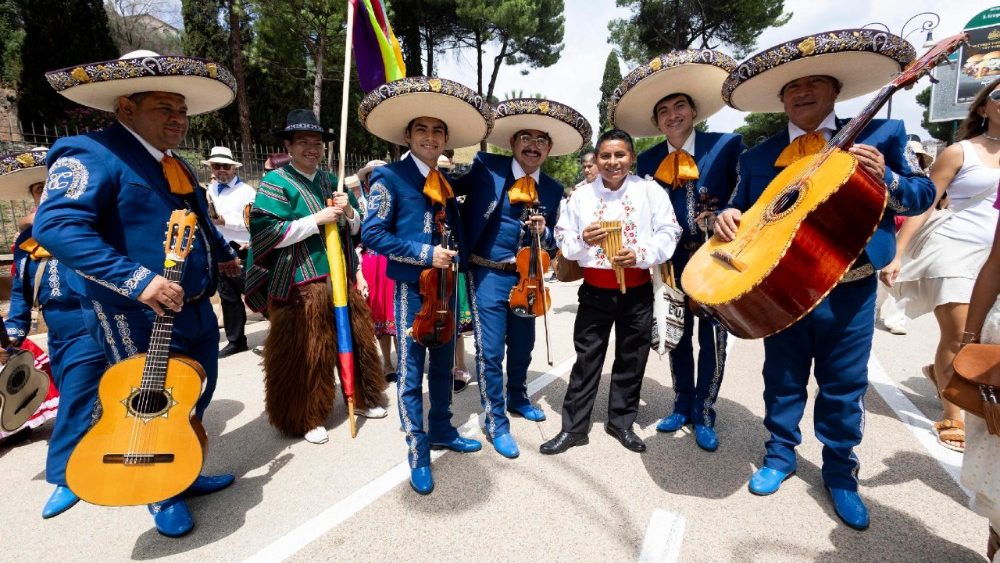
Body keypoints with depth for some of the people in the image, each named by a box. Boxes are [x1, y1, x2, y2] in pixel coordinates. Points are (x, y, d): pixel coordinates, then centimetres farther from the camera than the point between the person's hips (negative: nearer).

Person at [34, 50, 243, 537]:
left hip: (194, 310, 9)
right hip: (137, 317, -8)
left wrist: (221, 255, 20)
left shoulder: (176, 167, 15)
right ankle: (163, 495, 29)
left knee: (195, 400, 19)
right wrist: (136, 280, -34)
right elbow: (56, 226, -27)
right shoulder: (92, 155, -14)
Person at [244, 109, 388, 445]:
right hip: (299, 283, -6)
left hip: (339, 277, 6)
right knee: (305, 352, 2)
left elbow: (357, 228, 16)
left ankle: (363, 398, 33)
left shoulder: (331, 181, 14)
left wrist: (348, 212, -6)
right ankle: (303, 418, 21)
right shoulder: (275, 182, -5)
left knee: (356, 338, 14)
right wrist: (318, 219, -18)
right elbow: (268, 234, -15)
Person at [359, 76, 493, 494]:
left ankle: (442, 431, 35)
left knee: (443, 365, 17)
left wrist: (455, 259, -1)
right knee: (411, 373, 2)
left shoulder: (446, 182, 12)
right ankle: (418, 456, 16)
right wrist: (426, 255, -20)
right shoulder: (390, 177, -9)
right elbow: (372, 234, -15)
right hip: (413, 288, -7)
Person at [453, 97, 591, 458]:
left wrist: (543, 232, -12)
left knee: (523, 345, 19)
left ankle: (517, 398, 45)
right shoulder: (485, 167, -8)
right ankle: (495, 423, 17)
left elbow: (550, 242, 10)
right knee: (490, 352, -2)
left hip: (525, 277, 5)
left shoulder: (553, 190, 5)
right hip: (488, 275, -5)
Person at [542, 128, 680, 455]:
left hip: (637, 291, 0)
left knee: (631, 360, 12)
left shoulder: (650, 191, -1)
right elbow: (562, 238, 1)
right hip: (595, 290, 0)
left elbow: (669, 233, -5)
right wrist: (582, 239, -20)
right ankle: (573, 428, 18)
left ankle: (621, 422, 31)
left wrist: (641, 254, -22)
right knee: (586, 359, 7)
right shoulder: (581, 195, 2)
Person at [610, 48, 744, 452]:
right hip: (673, 260, 3)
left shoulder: (727, 145, -5)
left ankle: (704, 416, 22)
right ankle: (683, 407, 31)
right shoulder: (647, 160, 3)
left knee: (712, 338, 6)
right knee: (677, 336, 13)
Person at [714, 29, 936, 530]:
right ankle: (780, 453, 35)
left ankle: (840, 471, 32)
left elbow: (922, 193, 3)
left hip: (849, 291, -1)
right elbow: (742, 210, 10)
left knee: (843, 386, 11)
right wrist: (726, 216, -13)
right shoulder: (757, 156, 6)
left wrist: (885, 179, -18)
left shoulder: (880, 134, 3)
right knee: (782, 380, 14)